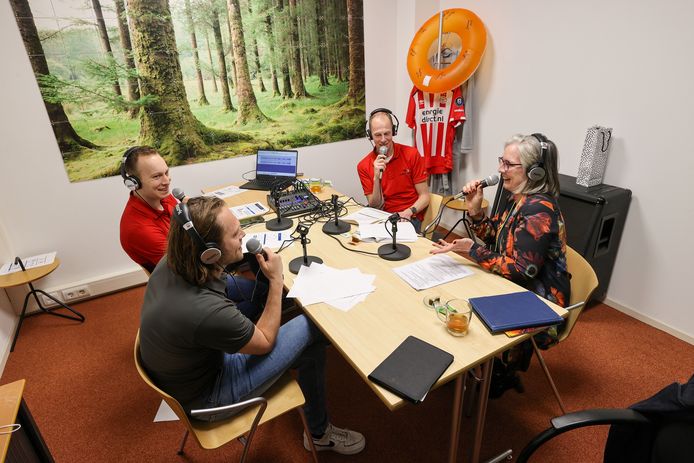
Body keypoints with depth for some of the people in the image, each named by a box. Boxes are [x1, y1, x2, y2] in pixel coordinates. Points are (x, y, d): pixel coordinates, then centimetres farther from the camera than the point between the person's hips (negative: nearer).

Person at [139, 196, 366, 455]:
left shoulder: (170, 262, -17)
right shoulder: (207, 311, -40)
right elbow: (265, 342, -19)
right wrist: (276, 280, -15)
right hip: (204, 397, -7)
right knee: (311, 330, -9)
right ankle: (319, 434, 15)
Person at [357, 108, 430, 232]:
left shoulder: (411, 154, -4)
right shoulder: (363, 166, -1)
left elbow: (424, 196, -2)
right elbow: (375, 207, -3)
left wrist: (408, 212, -21)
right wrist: (377, 178, -18)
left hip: (410, 218, -2)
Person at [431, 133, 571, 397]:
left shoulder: (538, 210, -25)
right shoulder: (521, 199, 1)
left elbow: (522, 271, -27)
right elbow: (492, 237, 9)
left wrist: (471, 249, -30)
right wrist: (475, 208, -7)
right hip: (516, 289, 8)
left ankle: (501, 376, 19)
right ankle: (503, 372, 20)